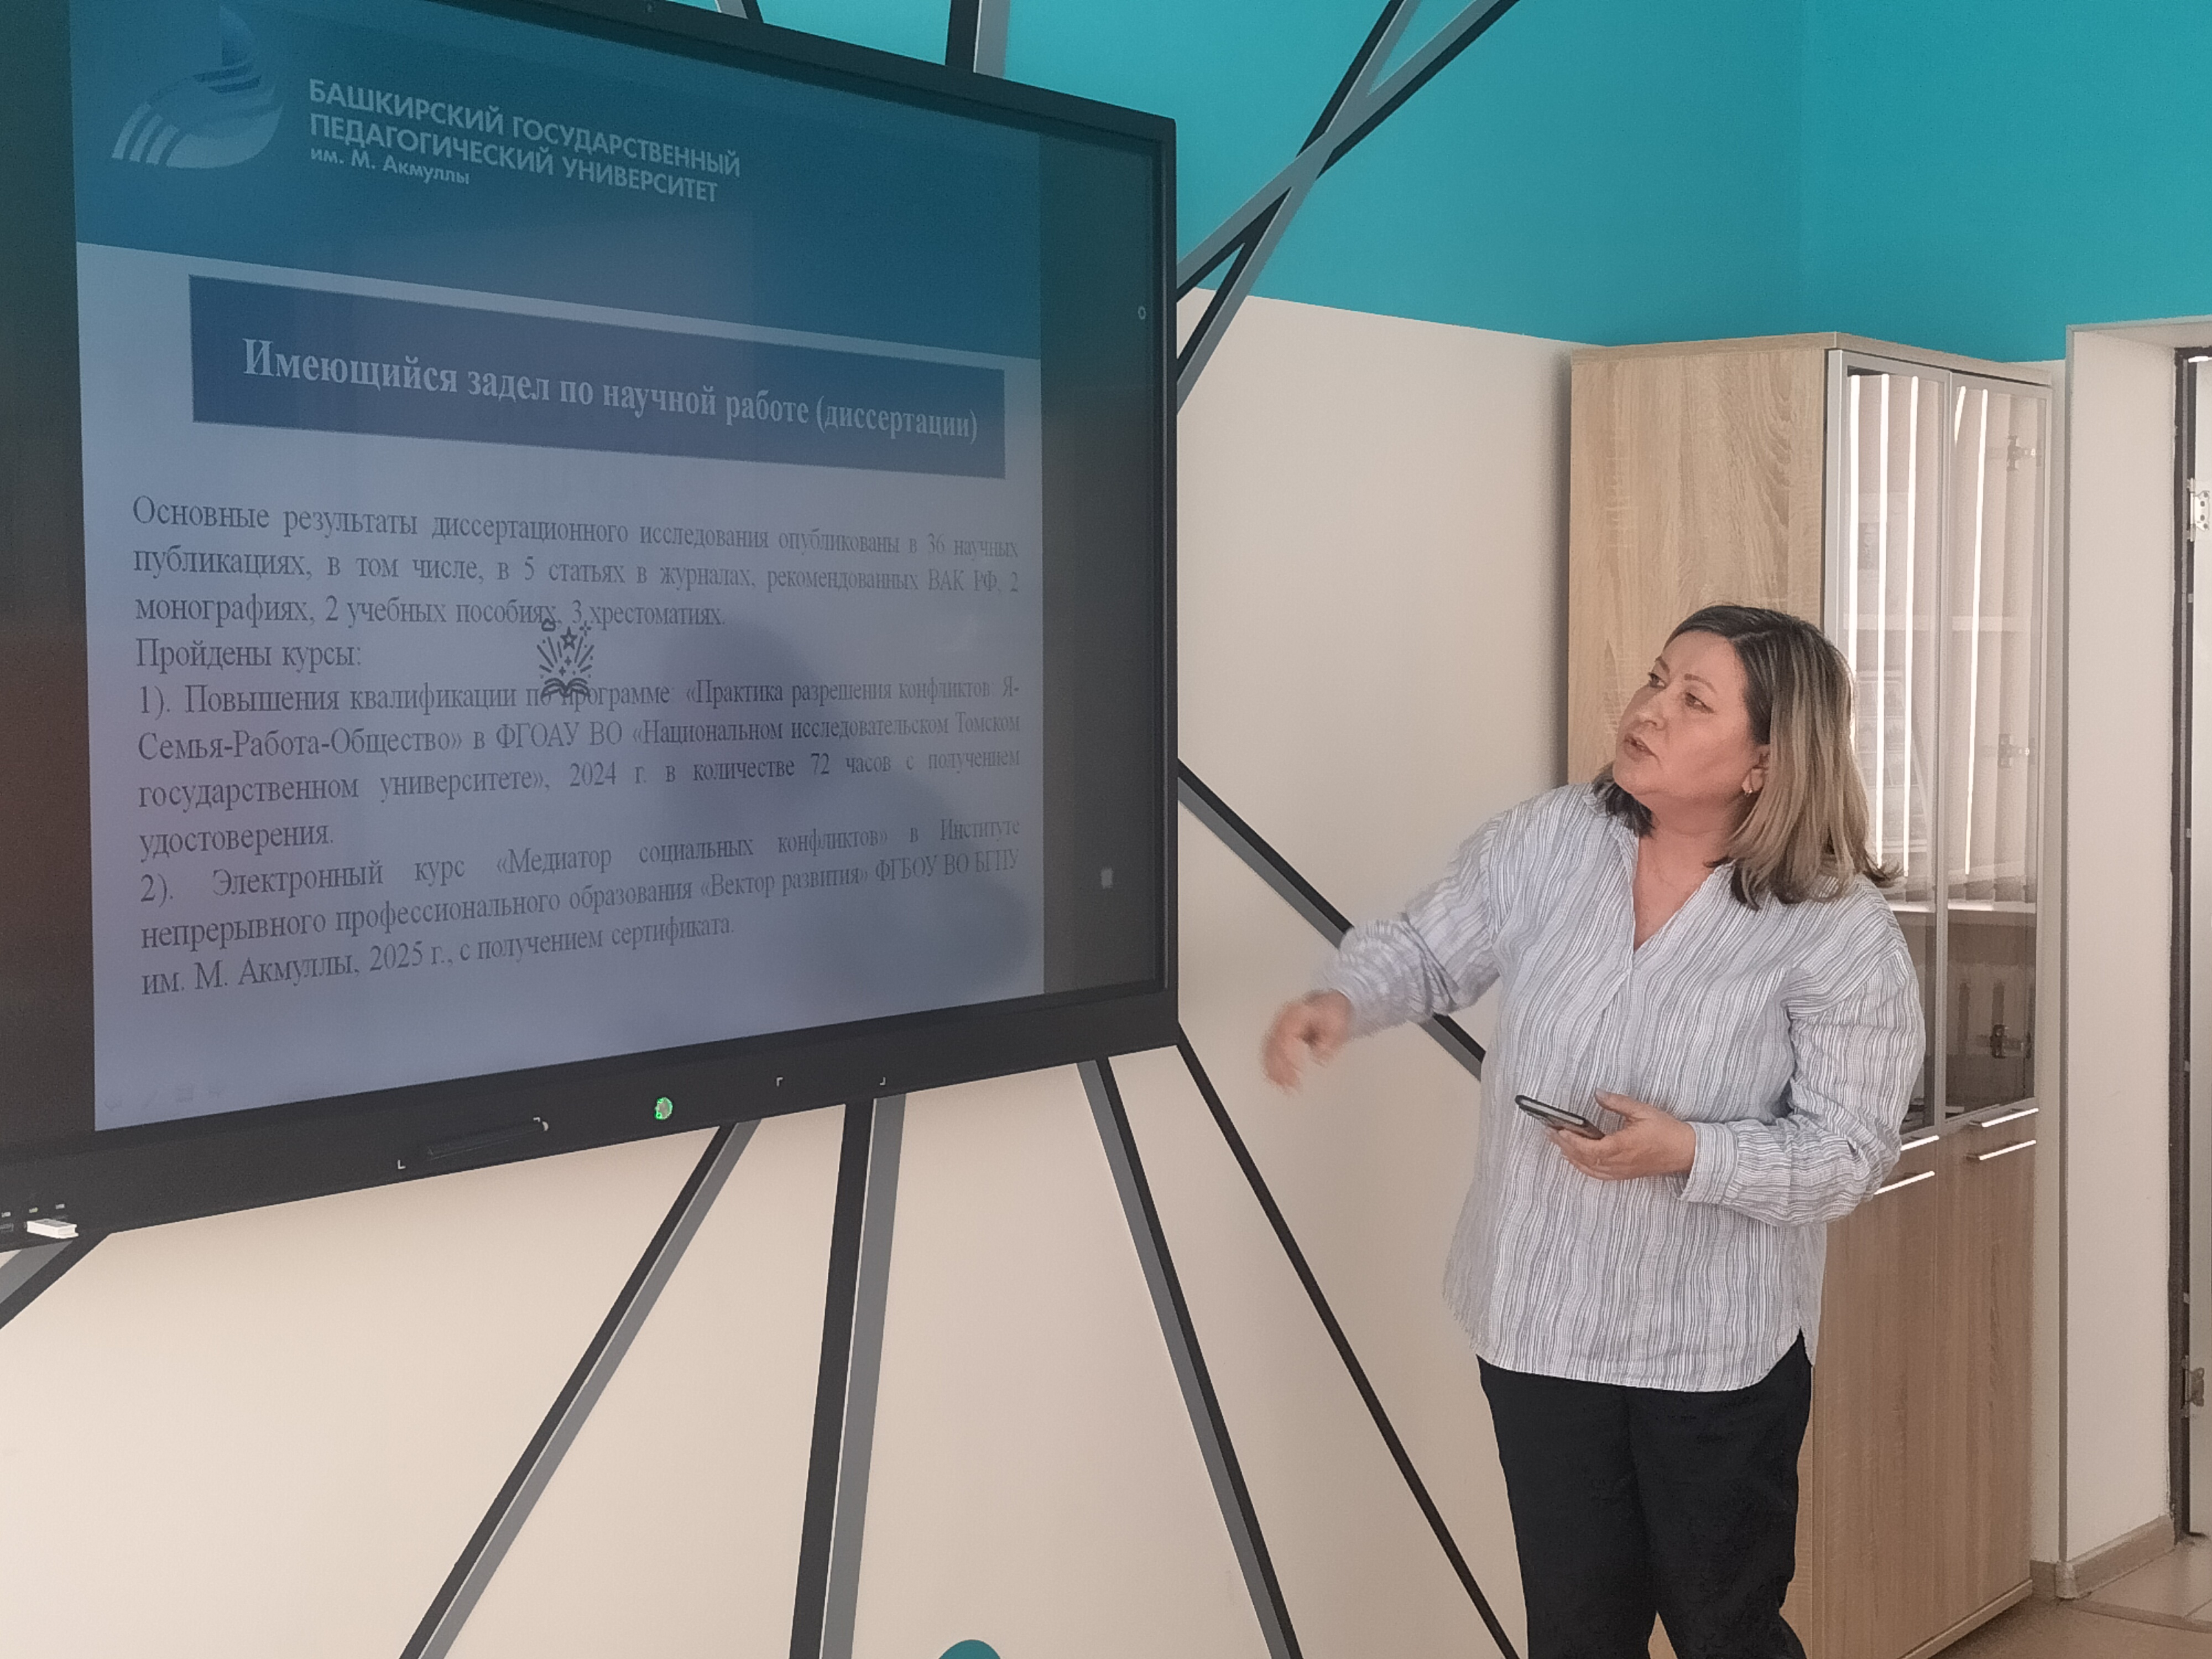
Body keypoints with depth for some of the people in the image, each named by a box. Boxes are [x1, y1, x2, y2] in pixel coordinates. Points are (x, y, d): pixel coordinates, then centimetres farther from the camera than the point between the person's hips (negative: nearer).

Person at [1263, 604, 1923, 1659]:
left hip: (1717, 1348, -3)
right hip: (1540, 1322, 4)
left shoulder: (1840, 930, -15)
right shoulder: (1547, 842, -4)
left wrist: (1688, 1153, -28)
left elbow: (1848, 1155, -15)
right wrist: (1341, 999, -16)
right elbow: (1427, 949, 5)